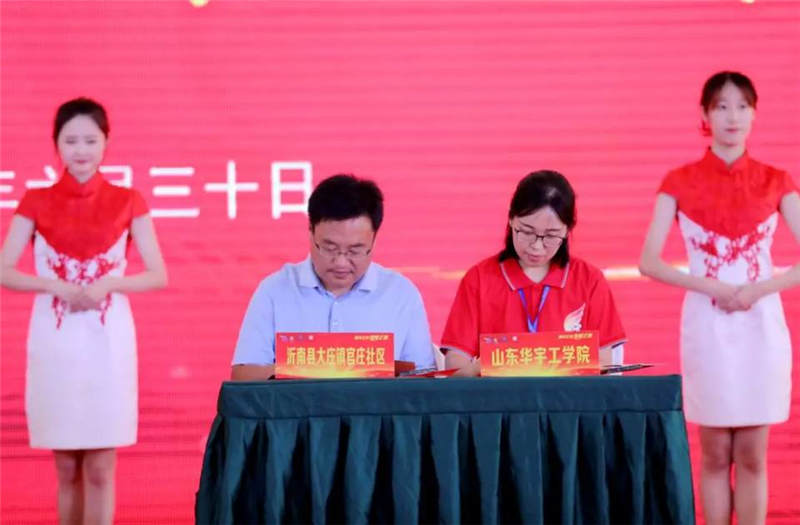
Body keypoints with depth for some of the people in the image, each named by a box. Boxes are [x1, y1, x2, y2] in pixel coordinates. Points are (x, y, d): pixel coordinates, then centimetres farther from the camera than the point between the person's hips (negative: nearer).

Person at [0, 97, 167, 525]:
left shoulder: (127, 202, 3)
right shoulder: (37, 203, 4)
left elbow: (159, 275, 2)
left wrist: (107, 284, -14)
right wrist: (58, 286, -15)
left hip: (108, 341, -1)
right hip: (54, 342, 1)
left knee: (99, 470, -3)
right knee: (67, 469, 6)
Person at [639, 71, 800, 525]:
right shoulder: (681, 183, 1)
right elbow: (649, 262, -5)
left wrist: (760, 289, -15)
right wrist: (710, 286, -15)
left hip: (761, 326, 1)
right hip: (706, 327, 0)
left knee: (752, 456, 2)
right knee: (716, 455, 3)